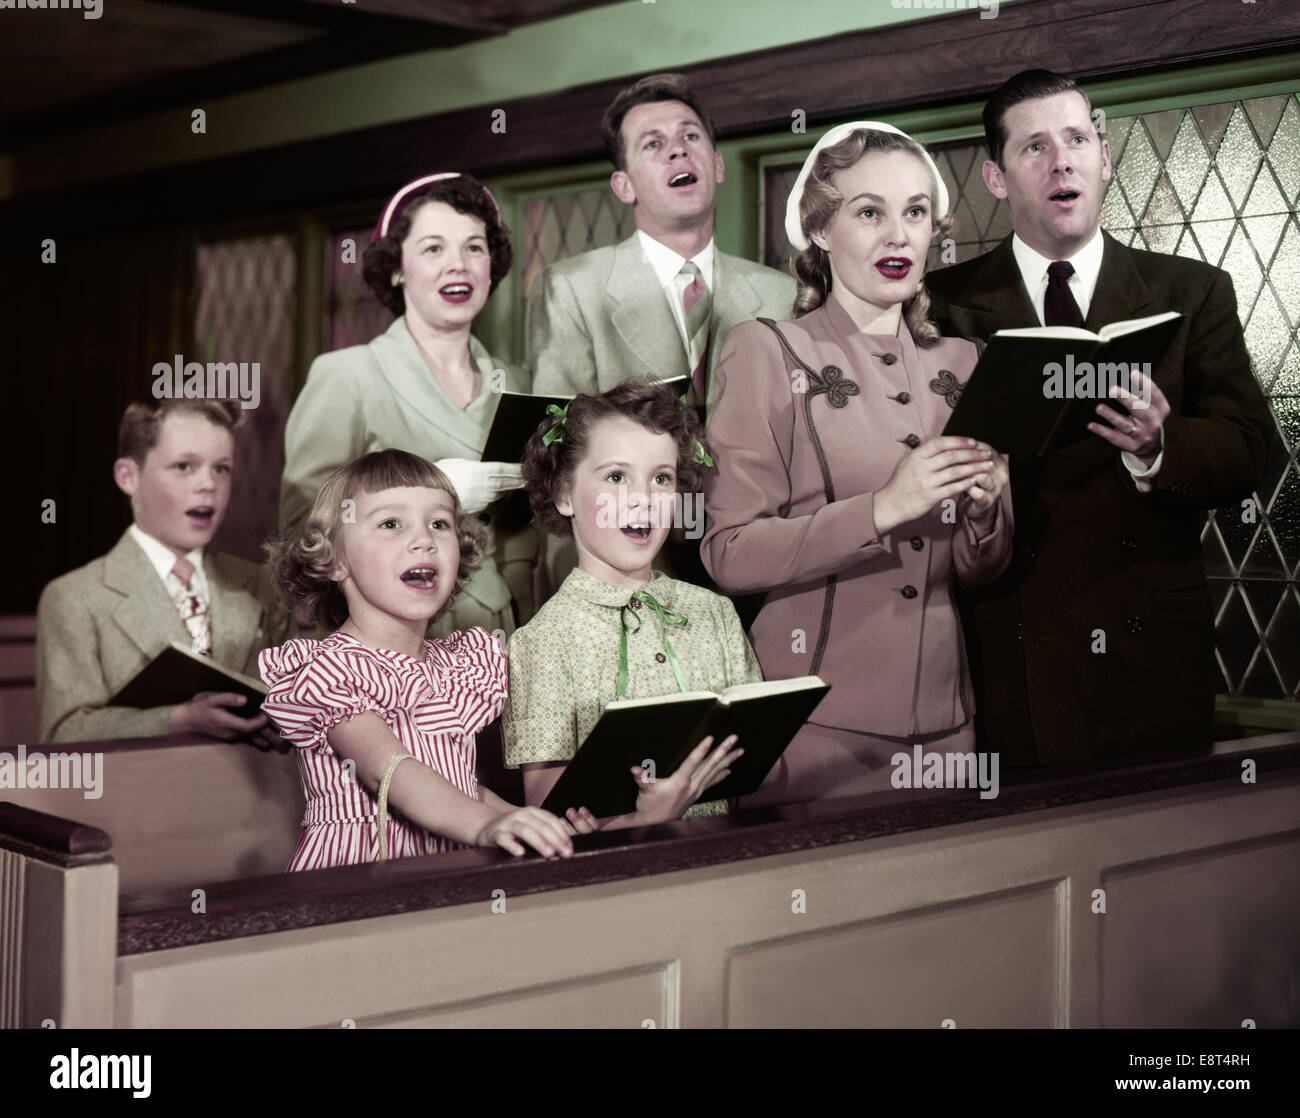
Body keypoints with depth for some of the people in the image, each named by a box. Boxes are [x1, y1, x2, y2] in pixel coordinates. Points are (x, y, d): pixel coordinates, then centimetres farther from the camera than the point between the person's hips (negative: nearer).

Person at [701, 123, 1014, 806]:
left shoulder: (958, 364, 13)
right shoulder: (765, 353, -2)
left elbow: (978, 572, 15)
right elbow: (729, 554, -11)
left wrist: (985, 507, -6)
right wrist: (885, 507, -19)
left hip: (939, 717, 5)